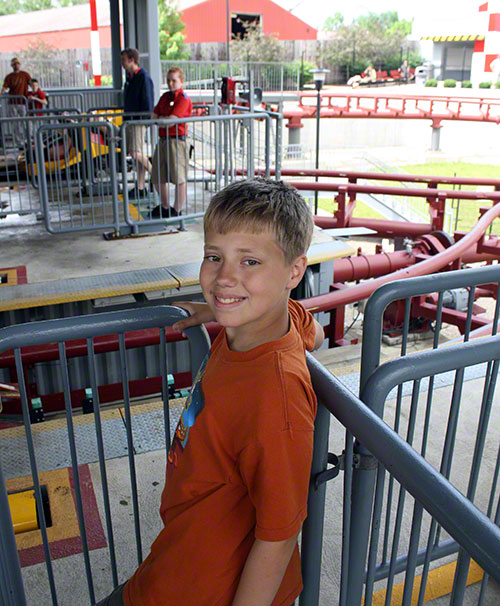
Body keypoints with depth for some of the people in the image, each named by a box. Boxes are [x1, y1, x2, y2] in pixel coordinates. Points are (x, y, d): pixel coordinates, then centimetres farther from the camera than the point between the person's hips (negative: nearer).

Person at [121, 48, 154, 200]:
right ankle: (140, 187, 12)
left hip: (139, 120, -9)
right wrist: (126, 117, 19)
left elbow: (148, 102, -15)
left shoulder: (143, 77, -12)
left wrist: (144, 119, -17)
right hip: (130, 120, 9)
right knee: (136, 153, 8)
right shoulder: (129, 77, 16)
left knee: (136, 152, -15)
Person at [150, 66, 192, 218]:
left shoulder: (183, 99, -9)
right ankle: (165, 207, 28)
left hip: (176, 140, -9)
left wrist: (160, 120, 0)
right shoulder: (165, 97, 17)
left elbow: (171, 121, -17)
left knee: (179, 178, -3)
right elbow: (153, 116, 12)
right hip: (162, 139, 9)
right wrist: (166, 119, -6)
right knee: (158, 178, 13)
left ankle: (177, 210, 7)